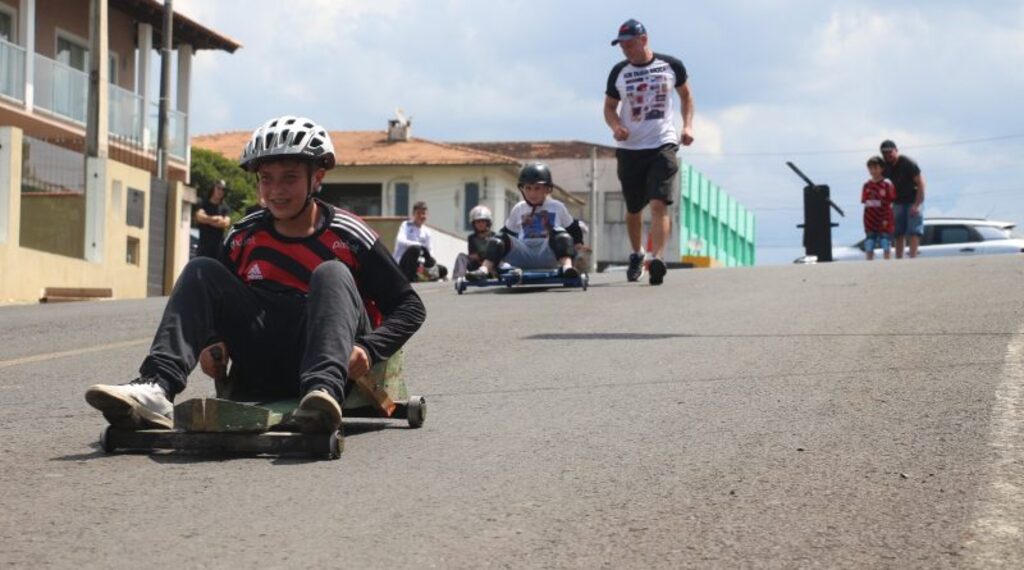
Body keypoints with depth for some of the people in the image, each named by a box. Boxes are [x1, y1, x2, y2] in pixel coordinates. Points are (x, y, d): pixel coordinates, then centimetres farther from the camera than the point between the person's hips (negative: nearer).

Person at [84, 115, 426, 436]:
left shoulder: (347, 237, 1)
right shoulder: (245, 238, 11)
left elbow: (409, 306, 1)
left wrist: (368, 348, -17)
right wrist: (209, 341, -1)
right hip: (261, 373, 4)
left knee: (330, 274, -26)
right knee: (201, 271, -7)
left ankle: (324, 390, -52)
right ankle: (156, 388, -30)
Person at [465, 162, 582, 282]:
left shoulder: (557, 207, 16)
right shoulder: (518, 209, 22)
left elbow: (573, 229, 20)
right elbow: (508, 232, 26)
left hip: (548, 254, -2)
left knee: (559, 233, -29)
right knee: (499, 239, -20)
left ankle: (567, 266, -51)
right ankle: (484, 269, -42)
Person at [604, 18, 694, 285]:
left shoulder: (670, 65, 0)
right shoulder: (619, 72, 2)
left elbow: (686, 95, 15)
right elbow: (609, 106, 11)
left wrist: (688, 126, 0)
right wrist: (615, 126, -11)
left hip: (663, 145, -2)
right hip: (629, 149, 2)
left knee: (659, 204, -18)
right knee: (633, 209, 13)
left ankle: (657, 259, -28)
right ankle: (636, 255, 36)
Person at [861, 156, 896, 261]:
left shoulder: (887, 184, -5)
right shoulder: (867, 185, 6)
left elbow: (889, 202, -5)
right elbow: (864, 202, 7)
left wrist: (886, 219, -9)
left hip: (883, 221, -3)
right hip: (870, 221, 4)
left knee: (886, 247, 1)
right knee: (869, 248, 6)